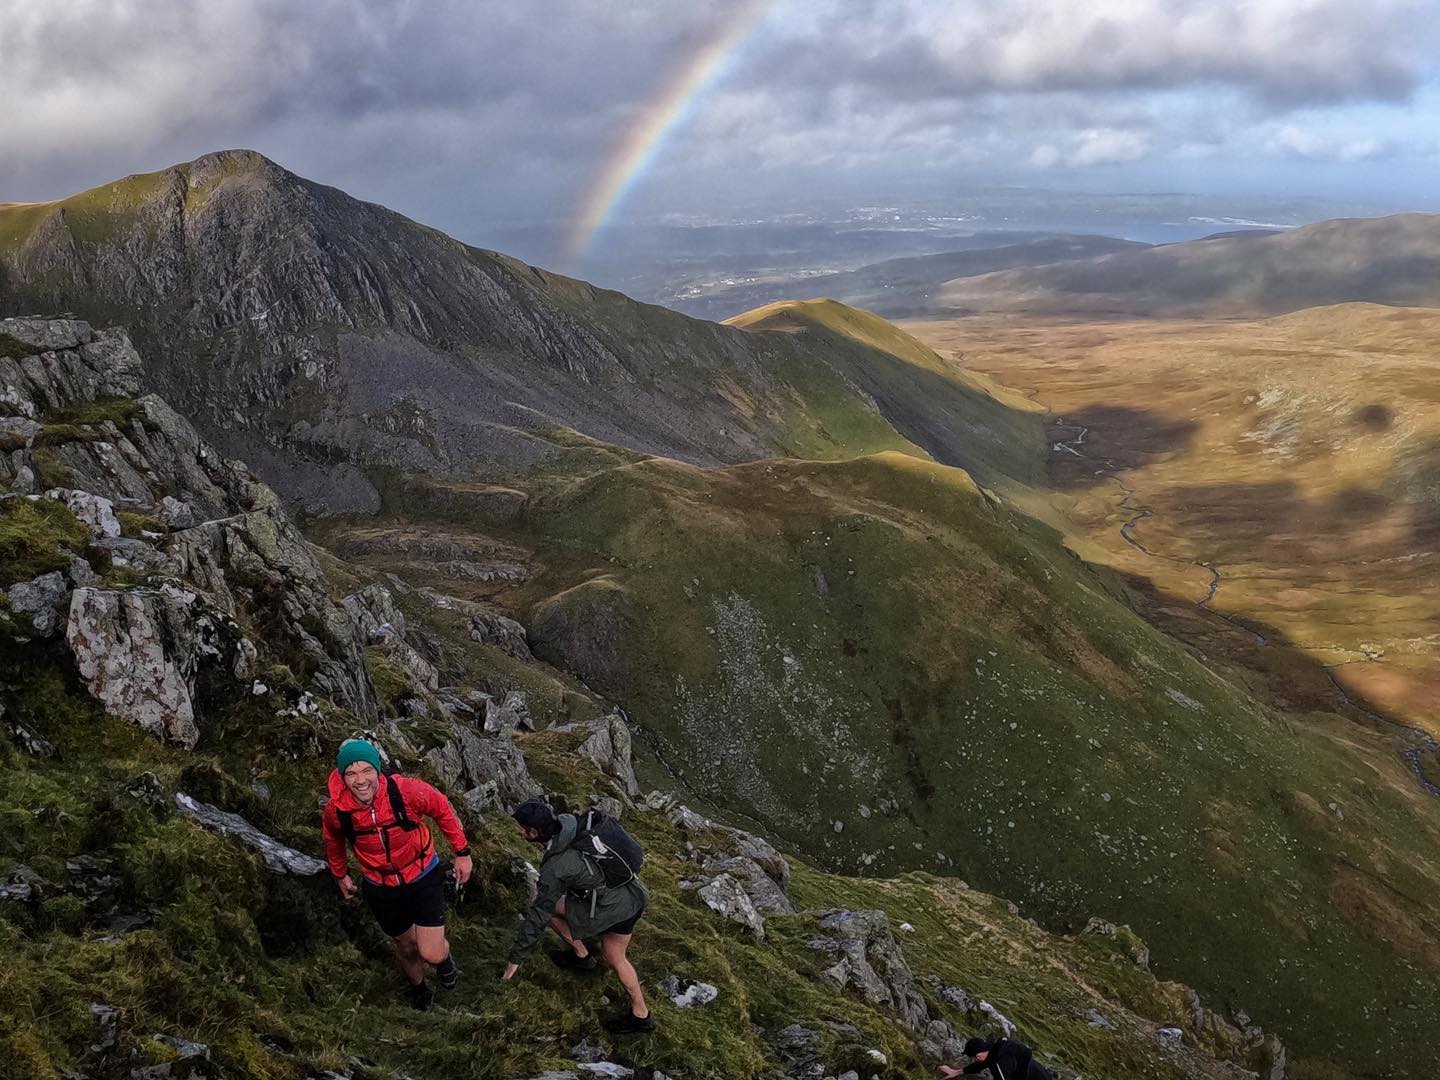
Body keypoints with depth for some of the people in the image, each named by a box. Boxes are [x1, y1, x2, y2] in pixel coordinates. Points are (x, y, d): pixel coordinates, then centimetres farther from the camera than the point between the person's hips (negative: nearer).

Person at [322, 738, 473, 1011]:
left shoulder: (407, 791, -30)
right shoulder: (335, 811, -22)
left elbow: (443, 809, -9)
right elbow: (334, 841, 3)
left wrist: (462, 852, -2)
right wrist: (341, 875, 18)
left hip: (423, 878, -2)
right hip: (381, 887, 2)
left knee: (432, 954, -8)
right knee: (406, 947, 21)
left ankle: (445, 956, 31)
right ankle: (418, 988, 54)